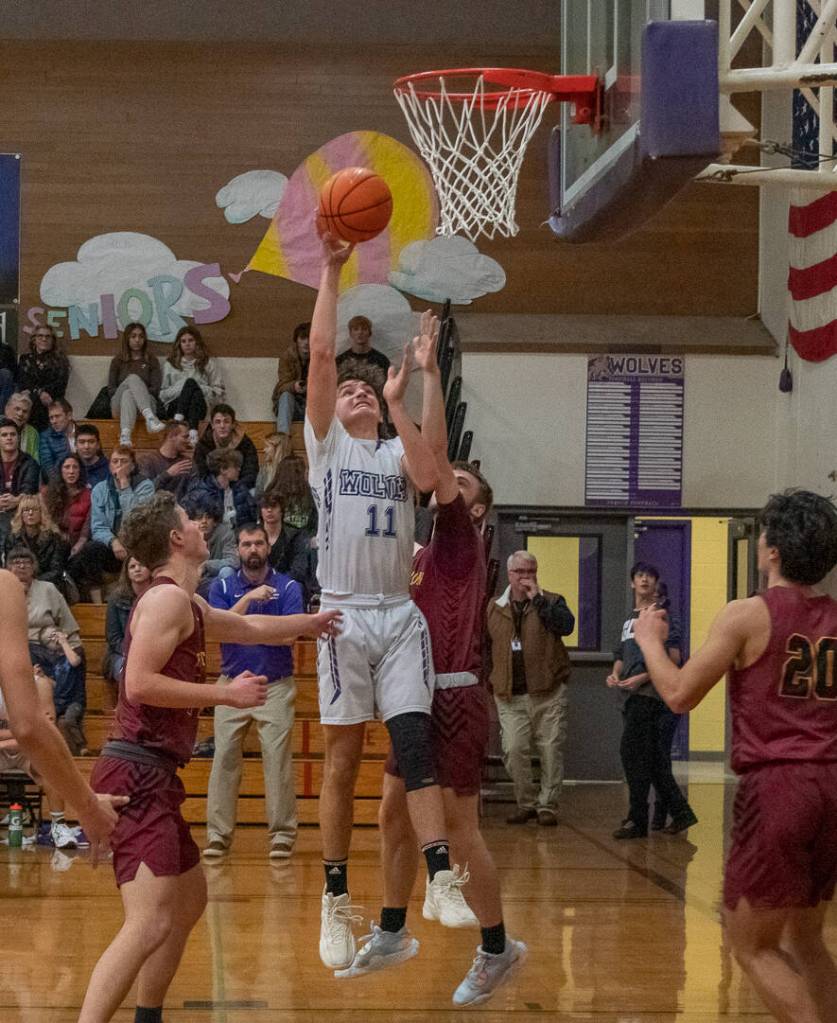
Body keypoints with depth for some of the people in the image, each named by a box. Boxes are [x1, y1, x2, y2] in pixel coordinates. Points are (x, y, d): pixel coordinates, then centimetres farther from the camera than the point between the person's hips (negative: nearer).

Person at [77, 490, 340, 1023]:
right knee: (151, 922, -21)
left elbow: (252, 627, 38)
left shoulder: (188, 606, 20)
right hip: (137, 774, -11)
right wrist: (226, 694, -15)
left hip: (153, 777, 11)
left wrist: (312, 621, 47)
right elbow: (140, 683, -21)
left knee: (190, 898, 23)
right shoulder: (168, 598, -11)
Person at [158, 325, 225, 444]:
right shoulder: (170, 364, 22)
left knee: (191, 383, -33)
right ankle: (178, 419, -54)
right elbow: (162, 394, 15)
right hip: (174, 407, 0)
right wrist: (178, 388, -4)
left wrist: (199, 389, -5)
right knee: (190, 382, -28)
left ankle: (193, 432, -55)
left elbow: (219, 392, 11)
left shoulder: (208, 363, 19)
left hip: (198, 407, 0)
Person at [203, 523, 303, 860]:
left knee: (278, 759, -6)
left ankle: (282, 835, -2)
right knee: (224, 759, -3)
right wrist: (248, 598, -19)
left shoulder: (288, 586, 1)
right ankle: (218, 834, 2)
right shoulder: (223, 587, 6)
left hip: (276, 686, -1)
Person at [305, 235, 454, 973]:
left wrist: (398, 404, -7)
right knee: (343, 759, 1)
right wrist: (331, 272, -3)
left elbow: (429, 477, -9)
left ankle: (441, 879, -14)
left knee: (415, 746, -7)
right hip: (344, 613, -2)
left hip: (401, 614, 2)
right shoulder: (325, 441, 8)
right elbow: (321, 352, -2)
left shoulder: (398, 449, 15)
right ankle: (337, 901, 7)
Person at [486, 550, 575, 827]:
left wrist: (537, 598, -16)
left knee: (551, 750, -1)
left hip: (548, 692, -2)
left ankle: (548, 805, 9)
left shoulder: (551, 602, 5)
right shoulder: (494, 609, 11)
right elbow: (483, 647, 20)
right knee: (513, 750, -6)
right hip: (510, 695, 2)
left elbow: (566, 626, -17)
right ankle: (526, 803, 9)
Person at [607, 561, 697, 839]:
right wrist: (615, 675, 4)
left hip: (648, 693, -8)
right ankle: (681, 813, 16)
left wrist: (642, 678, -17)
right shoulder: (630, 619, 20)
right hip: (634, 694, 8)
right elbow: (622, 655, 25)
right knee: (653, 759, 10)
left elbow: (673, 658, -12)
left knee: (632, 752, -11)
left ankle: (637, 820, -6)